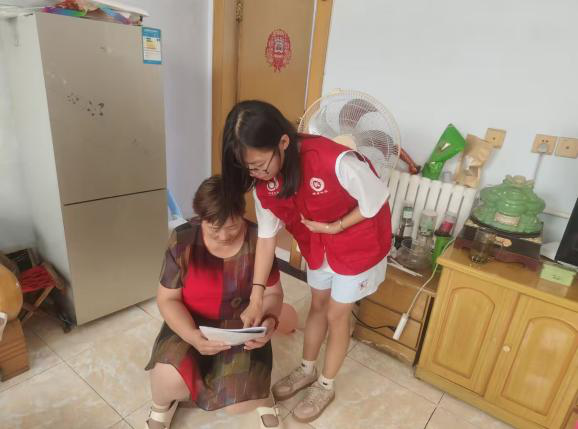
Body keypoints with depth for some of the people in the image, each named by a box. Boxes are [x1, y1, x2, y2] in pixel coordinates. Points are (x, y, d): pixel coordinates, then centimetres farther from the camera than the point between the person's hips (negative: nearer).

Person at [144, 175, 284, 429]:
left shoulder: (257, 240, -15)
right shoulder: (183, 241, -17)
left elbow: (273, 293, -4)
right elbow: (167, 299, -11)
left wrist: (270, 320, -26)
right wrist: (192, 336, -28)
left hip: (241, 325, 0)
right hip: (191, 323, 1)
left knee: (238, 403, -20)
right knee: (169, 379, -27)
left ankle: (260, 390, 19)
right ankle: (162, 406, 12)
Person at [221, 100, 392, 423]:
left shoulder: (336, 162, -38)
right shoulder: (263, 180, -18)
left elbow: (377, 199, -21)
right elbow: (267, 235, -11)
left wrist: (335, 227, -24)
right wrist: (257, 297, -12)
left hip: (359, 244, -5)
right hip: (317, 245, 5)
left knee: (336, 315, 9)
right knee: (318, 306, 21)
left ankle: (326, 386, 35)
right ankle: (307, 370, 46)